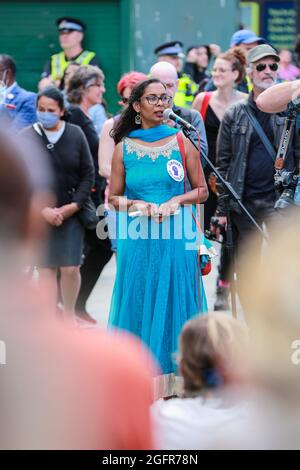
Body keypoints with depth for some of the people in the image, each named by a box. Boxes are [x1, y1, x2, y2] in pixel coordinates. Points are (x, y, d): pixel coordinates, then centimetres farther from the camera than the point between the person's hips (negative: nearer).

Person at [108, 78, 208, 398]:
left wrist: (176, 200, -10)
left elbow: (202, 191, 7)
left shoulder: (181, 143, 3)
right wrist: (136, 204, -10)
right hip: (138, 238, 0)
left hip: (176, 237, 0)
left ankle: (174, 379, 9)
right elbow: (113, 197, 9)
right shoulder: (124, 147, 5)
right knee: (140, 303, 1)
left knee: (175, 302, 1)